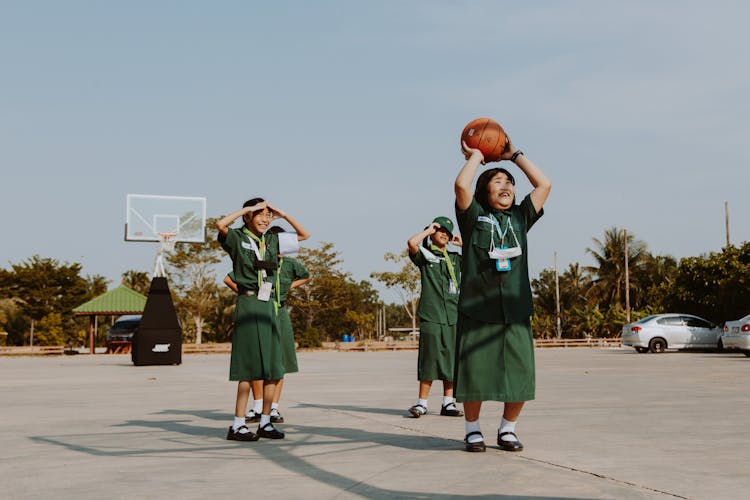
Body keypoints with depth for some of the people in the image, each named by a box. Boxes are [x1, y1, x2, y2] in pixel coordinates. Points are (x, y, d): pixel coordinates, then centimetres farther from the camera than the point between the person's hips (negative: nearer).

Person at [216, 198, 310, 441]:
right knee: (249, 367, -9)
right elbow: (221, 224, -23)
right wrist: (249, 208, -12)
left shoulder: (272, 241, 15)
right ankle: (238, 425, -4)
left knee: (274, 368, 5)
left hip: (268, 306, 6)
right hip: (248, 305, -6)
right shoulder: (238, 238, -1)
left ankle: (265, 422, 14)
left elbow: (304, 234, 24)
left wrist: (283, 215, 12)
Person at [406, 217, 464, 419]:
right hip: (431, 316, -5)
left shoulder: (455, 258, 19)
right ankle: (422, 403, -3)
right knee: (430, 359, -8)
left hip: (454, 317, 5)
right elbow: (411, 242, -16)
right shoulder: (424, 255, 5)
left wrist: (463, 244, 18)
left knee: (451, 361, 5)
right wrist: (429, 230, 0)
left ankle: (448, 403, 11)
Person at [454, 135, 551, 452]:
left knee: (519, 375, 1)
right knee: (475, 373, -1)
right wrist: (475, 156, 6)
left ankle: (507, 429, 19)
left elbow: (544, 184, 13)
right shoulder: (474, 217, 6)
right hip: (477, 309, -3)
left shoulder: (520, 218, 17)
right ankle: (473, 430, 17)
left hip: (515, 310, 3)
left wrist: (515, 155, 18)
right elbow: (461, 185, -11)